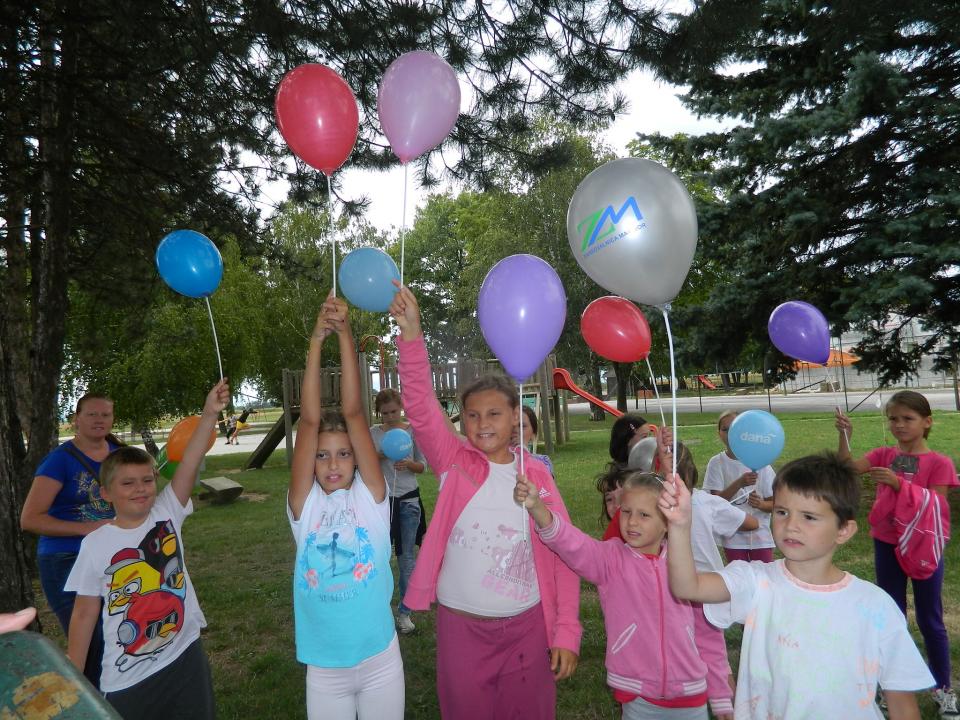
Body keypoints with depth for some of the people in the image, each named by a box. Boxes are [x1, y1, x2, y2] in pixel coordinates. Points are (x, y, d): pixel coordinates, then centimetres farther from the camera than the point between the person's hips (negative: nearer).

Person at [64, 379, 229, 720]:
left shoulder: (167, 513, -8)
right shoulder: (96, 544, -10)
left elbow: (189, 465, -22)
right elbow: (84, 614, -2)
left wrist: (209, 415, -34)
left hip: (185, 657, 1)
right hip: (125, 678, -1)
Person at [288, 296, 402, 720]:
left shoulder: (370, 498, -8)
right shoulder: (305, 506, -6)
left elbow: (353, 412, -17)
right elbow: (309, 419, -16)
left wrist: (345, 334, -22)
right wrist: (317, 341, -21)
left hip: (380, 661, -1)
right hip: (324, 668, 1)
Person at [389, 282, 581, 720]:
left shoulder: (536, 475, -4)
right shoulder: (454, 463, -7)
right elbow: (420, 407, -22)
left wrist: (566, 632, -5)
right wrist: (411, 335, -35)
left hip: (528, 625, 1)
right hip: (461, 625, 0)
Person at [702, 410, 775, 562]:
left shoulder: (760, 463, -6)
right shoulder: (717, 463, -6)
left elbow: (774, 503, -1)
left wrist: (760, 504, -23)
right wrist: (739, 483, -28)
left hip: (760, 535, 0)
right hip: (733, 537, 0)